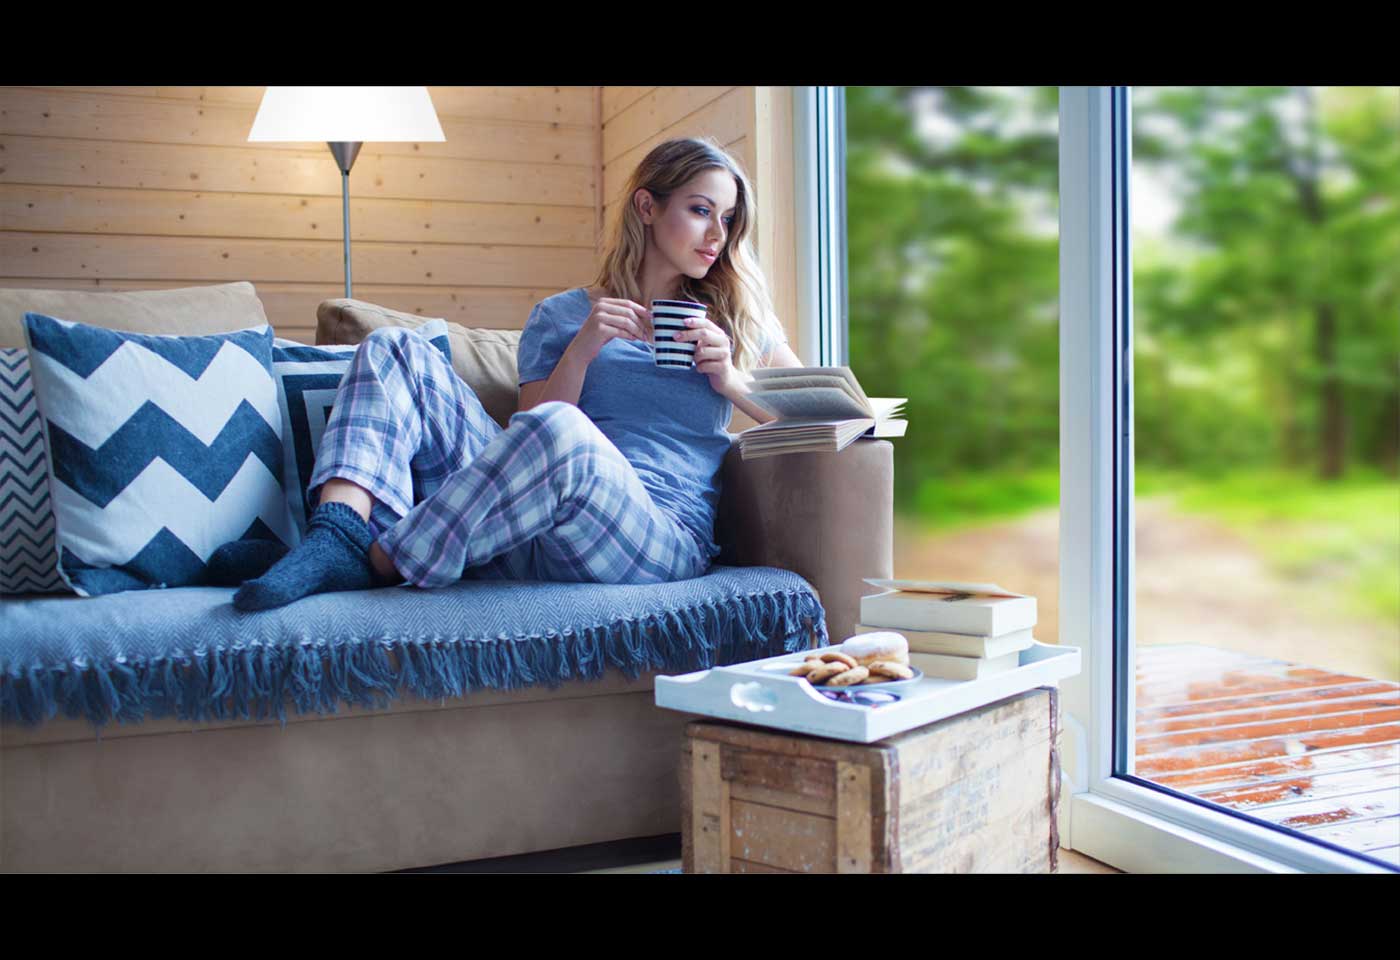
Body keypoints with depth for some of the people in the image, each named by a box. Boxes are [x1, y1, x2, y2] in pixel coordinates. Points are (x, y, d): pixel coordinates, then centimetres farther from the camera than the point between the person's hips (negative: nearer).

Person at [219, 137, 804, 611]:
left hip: (662, 538, -2)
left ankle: (379, 562, -26)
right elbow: (528, 437, 10)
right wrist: (581, 350, -4)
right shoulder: (560, 316, 20)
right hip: (529, 536, 3)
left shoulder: (734, 317, 21)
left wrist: (730, 381, 2)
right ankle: (338, 534, -28)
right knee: (395, 349, -5)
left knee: (560, 430, -38)